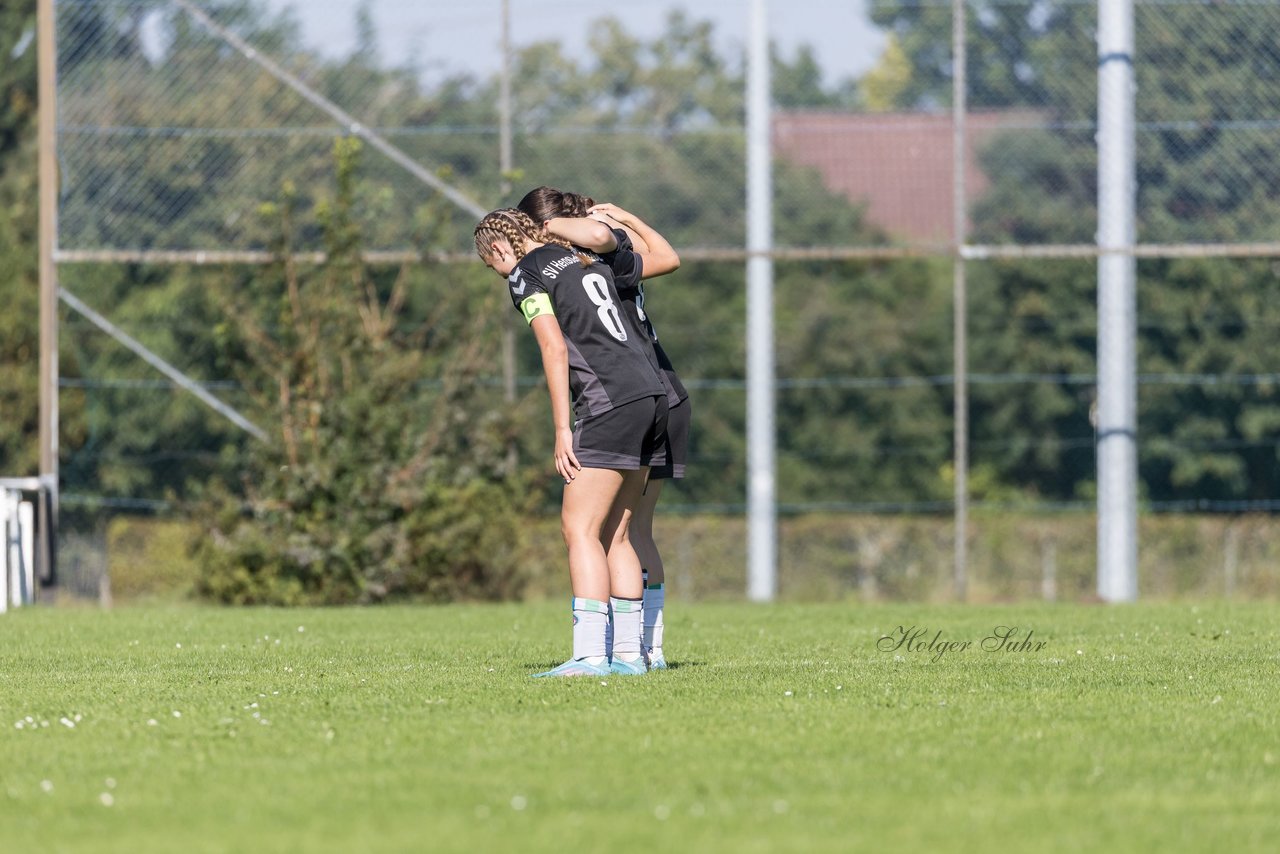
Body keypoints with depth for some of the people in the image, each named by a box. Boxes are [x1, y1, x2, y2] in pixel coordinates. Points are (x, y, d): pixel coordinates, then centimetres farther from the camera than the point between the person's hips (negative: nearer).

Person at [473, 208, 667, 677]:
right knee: (613, 534, 12)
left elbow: (555, 347, -11)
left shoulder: (524, 275, -1)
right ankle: (628, 652, 8)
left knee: (580, 529, -8)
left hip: (610, 404, -8)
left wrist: (562, 429, -12)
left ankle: (590, 656, -16)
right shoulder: (585, 260, 20)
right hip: (652, 396, 8)